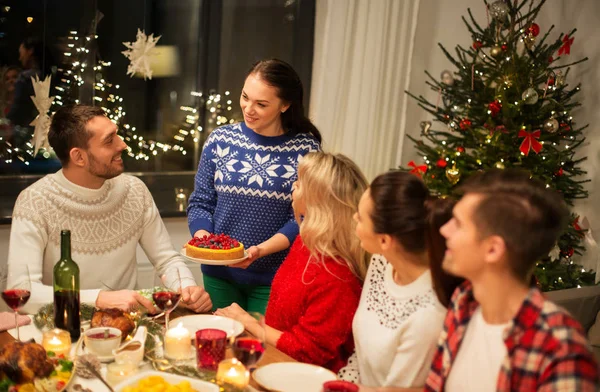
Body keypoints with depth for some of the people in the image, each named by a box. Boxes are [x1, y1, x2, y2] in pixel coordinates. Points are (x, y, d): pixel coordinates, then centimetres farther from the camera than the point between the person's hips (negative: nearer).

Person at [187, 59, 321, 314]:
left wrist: (262, 250, -22)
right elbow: (200, 203, 4)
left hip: (273, 279, -2)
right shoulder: (220, 139, -1)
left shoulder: (305, 149, -9)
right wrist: (201, 235, -15)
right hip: (219, 274, 3)